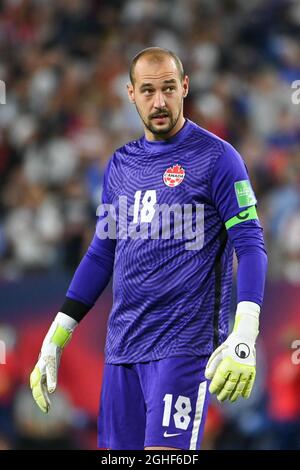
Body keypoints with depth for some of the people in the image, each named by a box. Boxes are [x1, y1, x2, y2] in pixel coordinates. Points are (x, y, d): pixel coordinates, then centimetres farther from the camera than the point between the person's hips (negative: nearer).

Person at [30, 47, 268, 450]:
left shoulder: (215, 157, -4)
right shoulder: (121, 164, 15)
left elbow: (250, 245, -8)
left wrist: (244, 335, -22)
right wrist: (55, 338, 15)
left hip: (184, 345, -6)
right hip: (122, 344, 6)